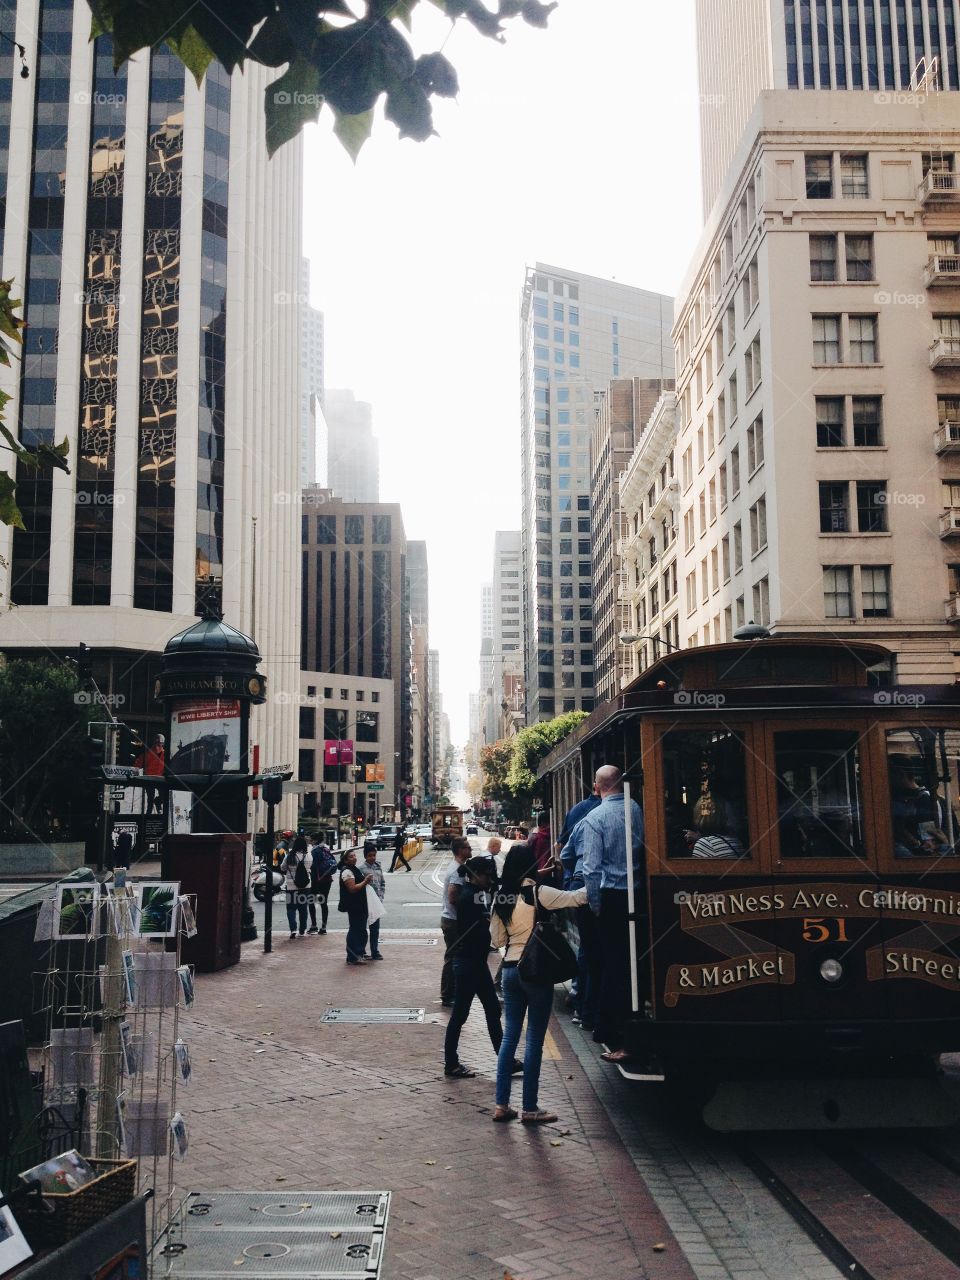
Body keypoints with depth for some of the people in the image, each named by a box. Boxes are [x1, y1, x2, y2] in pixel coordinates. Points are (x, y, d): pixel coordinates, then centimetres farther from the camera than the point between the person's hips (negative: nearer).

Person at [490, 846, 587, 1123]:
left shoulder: (501, 897, 4)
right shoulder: (537, 893, -14)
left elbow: (497, 939, 10)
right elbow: (578, 897, -16)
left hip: (510, 968, 6)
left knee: (510, 1036, 11)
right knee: (534, 1040, 1)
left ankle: (501, 1104, 13)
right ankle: (530, 1108, 6)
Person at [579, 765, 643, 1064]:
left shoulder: (594, 818, -8)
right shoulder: (638, 811, 1)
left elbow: (592, 868, -10)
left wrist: (595, 905, 0)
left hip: (612, 897, -3)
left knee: (613, 964, 3)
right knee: (635, 961, 11)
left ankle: (615, 1039, 5)